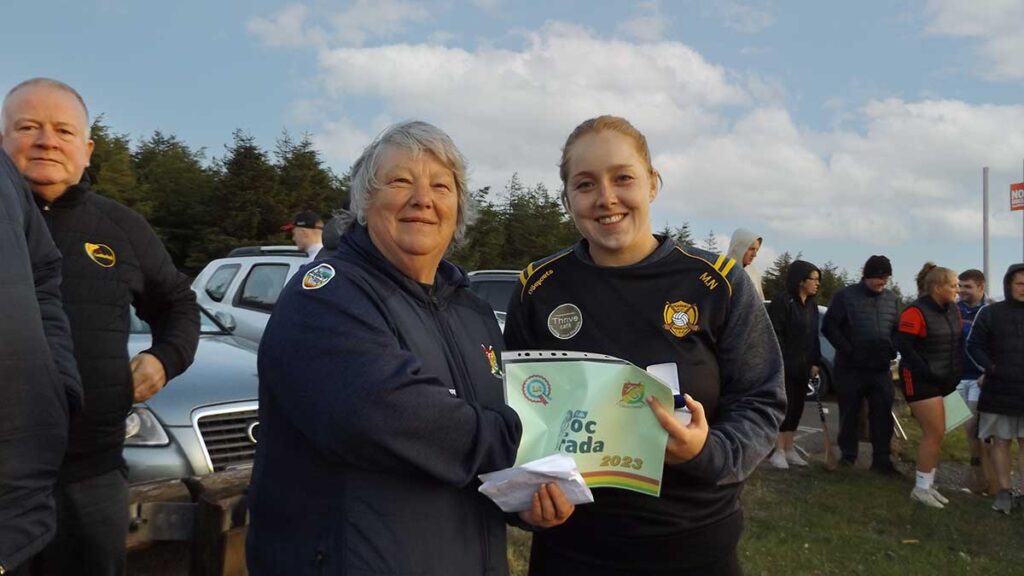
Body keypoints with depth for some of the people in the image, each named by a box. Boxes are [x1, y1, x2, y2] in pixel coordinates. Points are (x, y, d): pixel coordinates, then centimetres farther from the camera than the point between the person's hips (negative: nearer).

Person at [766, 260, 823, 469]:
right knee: (784, 406, -6)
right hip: (784, 365, -8)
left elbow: (814, 335, 18)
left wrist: (815, 362, 13)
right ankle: (778, 451, 1)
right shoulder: (782, 300, -11)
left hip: (802, 366, 8)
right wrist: (780, 361, -19)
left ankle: (789, 448, 20)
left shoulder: (812, 305, 15)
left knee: (797, 407, 10)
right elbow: (775, 332, -15)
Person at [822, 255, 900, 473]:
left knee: (883, 414, 3)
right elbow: (829, 326, -8)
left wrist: (892, 350, 2)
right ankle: (847, 455, 20)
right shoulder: (845, 296, -5)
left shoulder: (892, 299, 9)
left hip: (881, 368, 3)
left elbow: (898, 329, 18)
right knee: (849, 414, 7)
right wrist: (848, 350, -12)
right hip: (851, 367, -3)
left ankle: (881, 459, 11)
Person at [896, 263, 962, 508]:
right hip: (920, 381, -8)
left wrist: (954, 374, 6)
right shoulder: (916, 312, -16)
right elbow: (904, 347, -19)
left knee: (936, 434, 11)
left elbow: (957, 343, 17)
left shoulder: (953, 310, 8)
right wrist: (929, 373, -18)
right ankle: (921, 488, 3)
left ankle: (928, 484, 22)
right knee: (934, 433, -8)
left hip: (941, 381, 8)